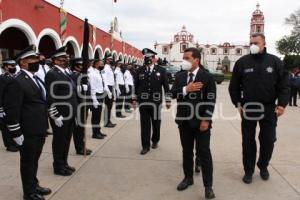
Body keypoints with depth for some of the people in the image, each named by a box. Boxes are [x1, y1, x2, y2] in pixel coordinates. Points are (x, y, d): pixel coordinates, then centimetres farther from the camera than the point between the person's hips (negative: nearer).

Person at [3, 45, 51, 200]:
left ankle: (34, 185, 40)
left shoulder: (36, 79, 12)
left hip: (39, 130, 8)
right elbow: (11, 111, -19)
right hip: (28, 133, -8)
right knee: (28, 162, 10)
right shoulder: (16, 82, -17)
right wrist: (17, 134, -17)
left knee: (34, 160, 22)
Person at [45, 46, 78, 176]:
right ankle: (58, 167, 19)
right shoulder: (52, 74, -13)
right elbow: (50, 98, -19)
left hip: (70, 115, 8)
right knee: (59, 141, 5)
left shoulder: (66, 73, 14)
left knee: (66, 140, 17)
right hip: (60, 116, -8)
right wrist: (56, 116, -20)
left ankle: (64, 163, 32)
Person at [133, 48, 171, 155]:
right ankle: (145, 146, 14)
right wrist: (134, 99, 9)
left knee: (156, 123, 11)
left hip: (156, 102, -1)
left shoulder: (161, 70, 0)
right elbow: (136, 86, 9)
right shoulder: (139, 70, 4)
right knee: (144, 124, 4)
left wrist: (168, 100, 0)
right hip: (143, 102, 1)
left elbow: (166, 86, 1)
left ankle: (155, 141, 35)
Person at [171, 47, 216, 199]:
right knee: (187, 151, 15)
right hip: (184, 120, 5)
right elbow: (173, 94, -1)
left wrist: (206, 120, -16)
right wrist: (185, 89, -18)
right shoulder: (180, 76, 8)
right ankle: (188, 178, 31)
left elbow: (211, 100, -10)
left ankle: (208, 185, 12)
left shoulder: (207, 77, -6)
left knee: (204, 152, 1)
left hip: (201, 121, -4)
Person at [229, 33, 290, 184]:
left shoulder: (275, 61, 0)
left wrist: (281, 104, -10)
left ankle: (263, 166, 33)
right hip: (248, 108, 0)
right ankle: (248, 170, 21)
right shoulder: (242, 62, -1)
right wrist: (238, 103, -6)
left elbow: (284, 85, -1)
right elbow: (234, 86, 2)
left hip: (269, 108, 1)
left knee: (268, 140, 9)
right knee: (248, 141, 7)